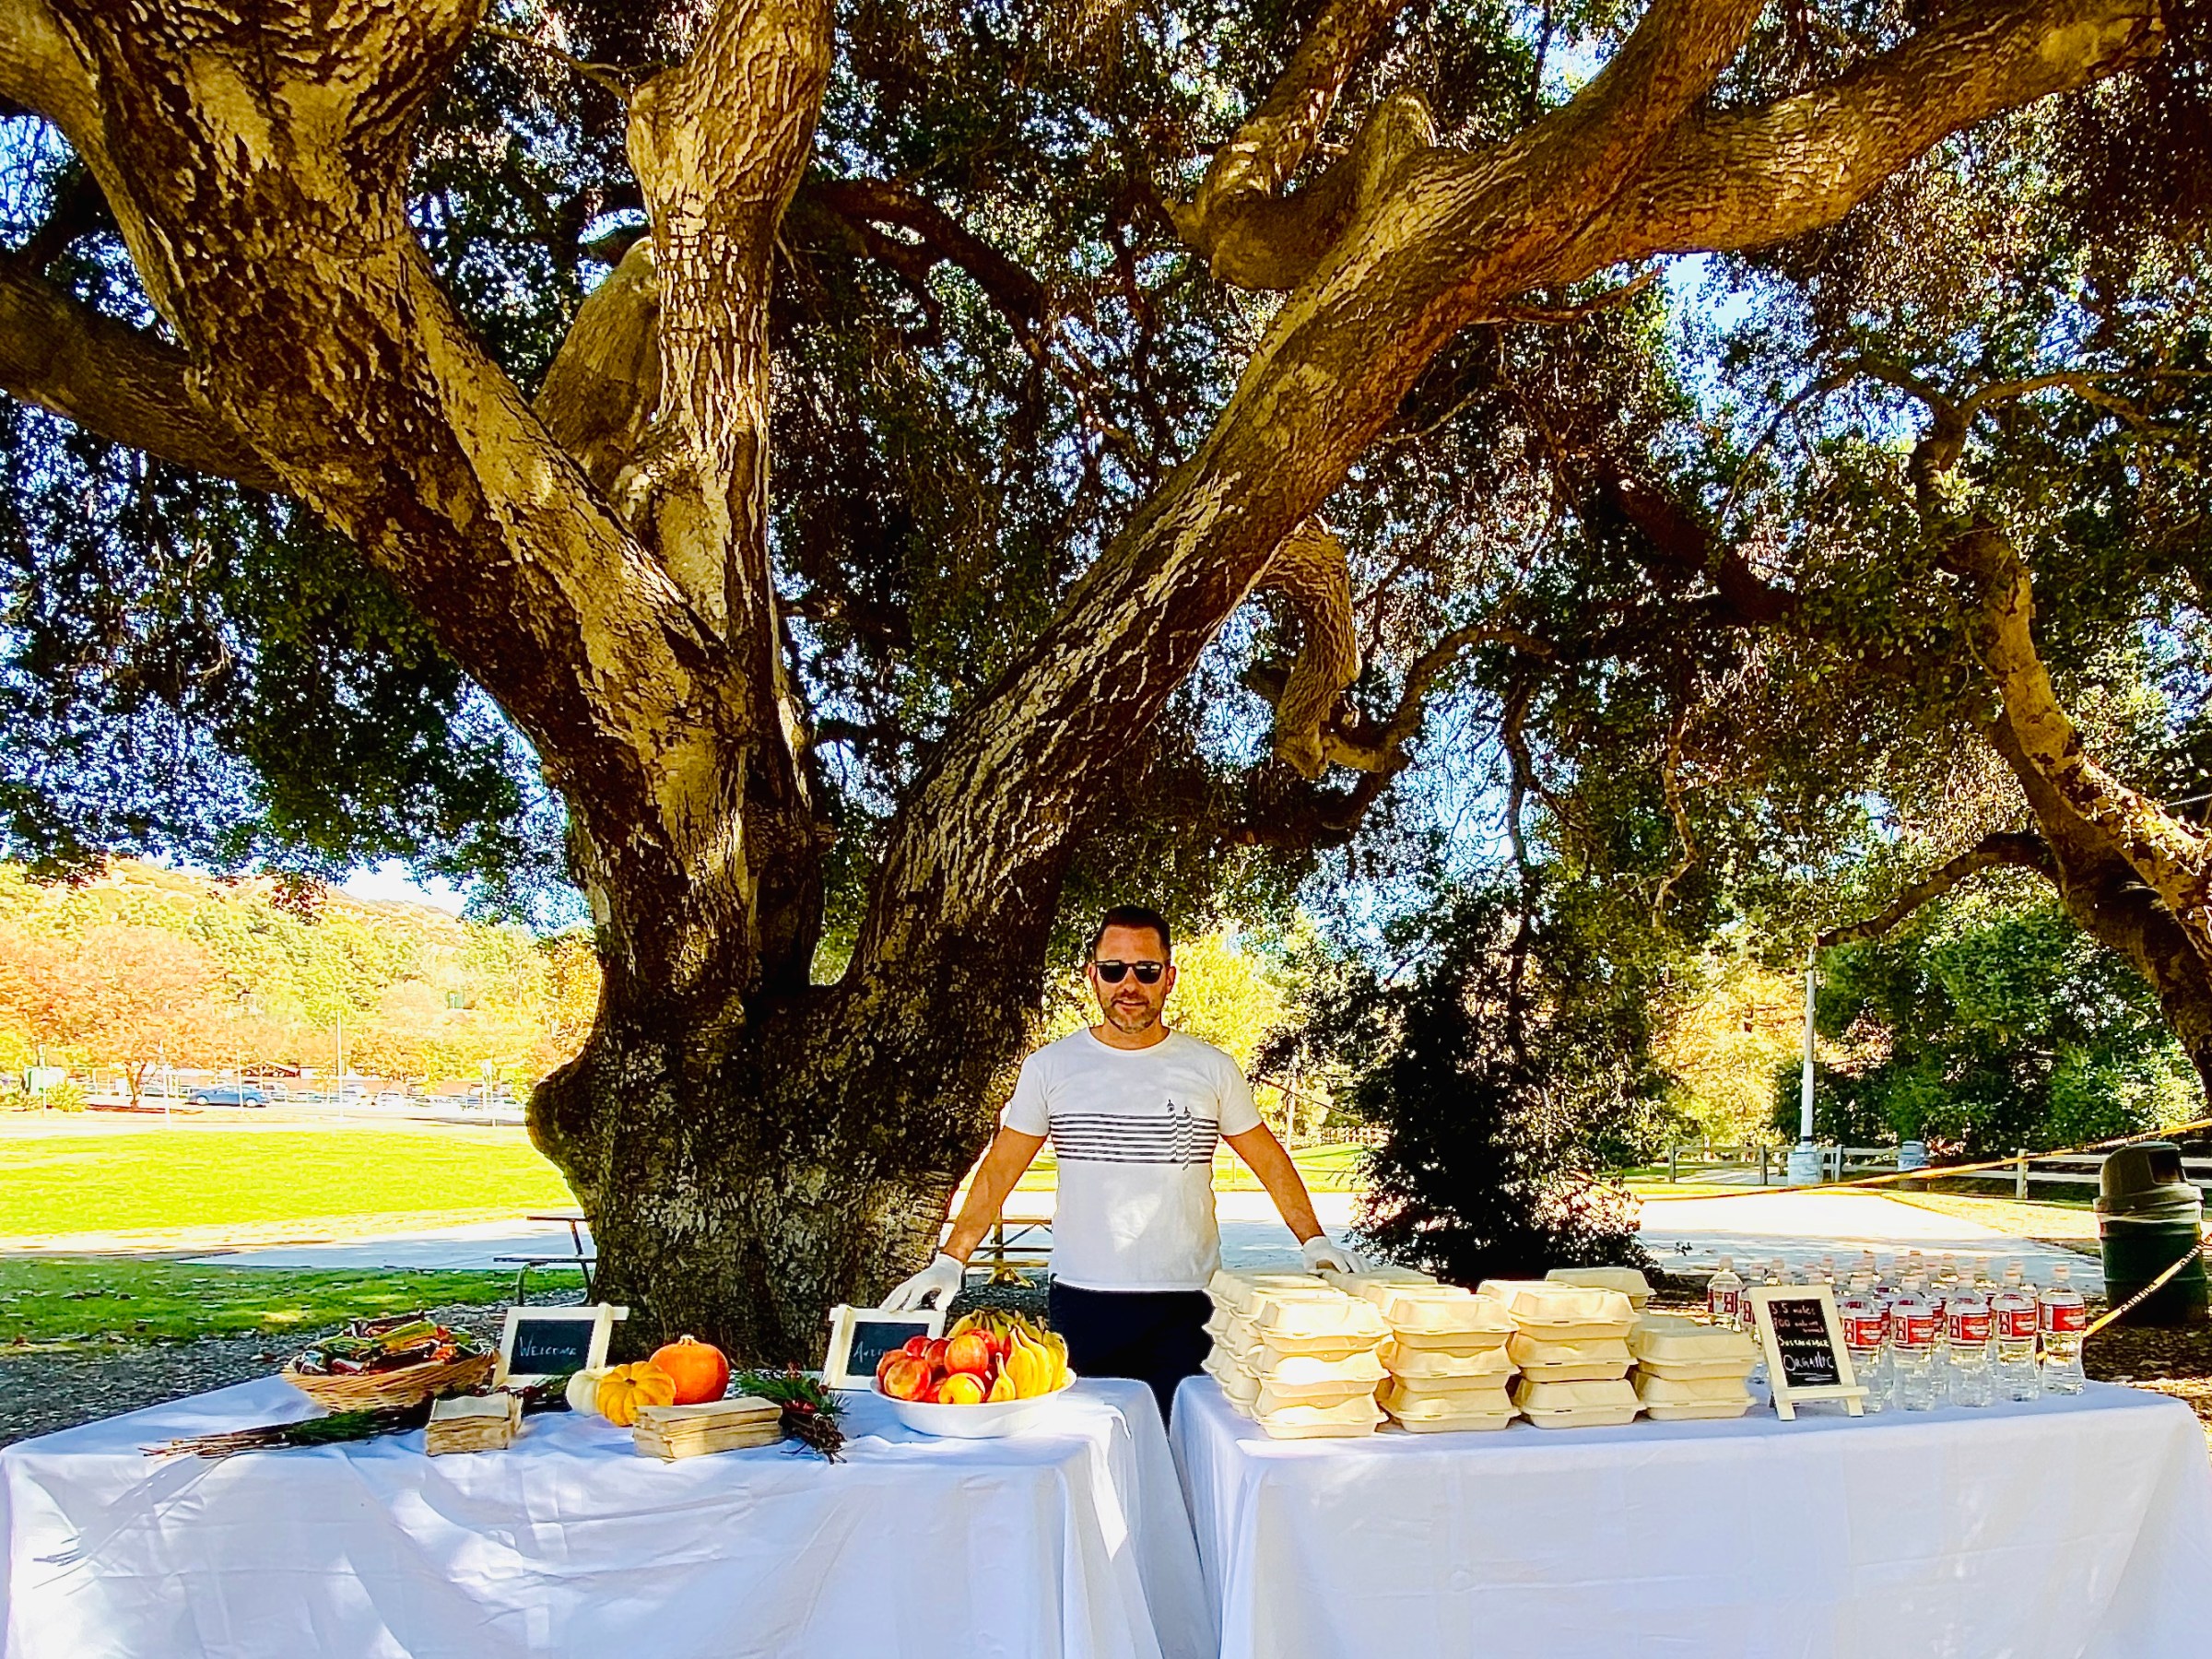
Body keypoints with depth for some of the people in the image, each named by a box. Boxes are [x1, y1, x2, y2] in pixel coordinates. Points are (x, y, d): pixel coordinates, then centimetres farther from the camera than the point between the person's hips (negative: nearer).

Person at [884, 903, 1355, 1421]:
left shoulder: (1211, 1068, 3)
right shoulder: (1050, 1067, 2)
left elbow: (1269, 1159, 11)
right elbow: (1000, 1169, 4)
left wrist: (1313, 1240, 0)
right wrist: (950, 1261, -4)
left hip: (1188, 1303, 0)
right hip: (1082, 1305, 0)